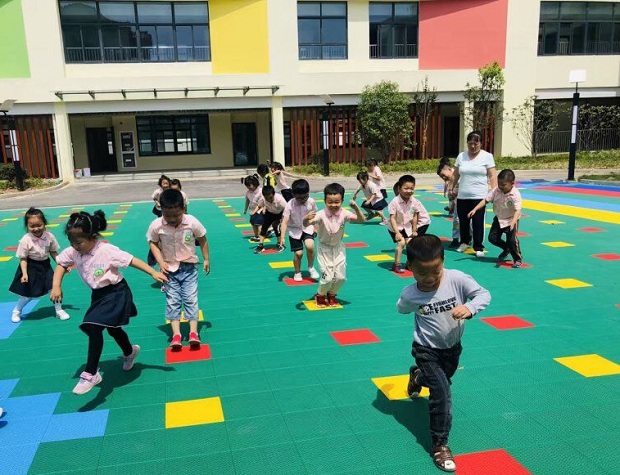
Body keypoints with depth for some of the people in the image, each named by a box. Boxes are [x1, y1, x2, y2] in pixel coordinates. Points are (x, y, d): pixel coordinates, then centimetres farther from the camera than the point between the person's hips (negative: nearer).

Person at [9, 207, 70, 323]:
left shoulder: (49, 236, -12)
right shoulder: (25, 240, -21)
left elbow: (53, 252, 2)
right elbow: (23, 259, -14)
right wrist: (24, 273, -23)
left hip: (45, 265, 3)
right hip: (31, 268, -3)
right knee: (29, 294, 4)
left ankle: (59, 310, 16)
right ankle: (16, 311, 31)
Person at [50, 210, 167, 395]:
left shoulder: (106, 251, -26)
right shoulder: (73, 252, -9)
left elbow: (132, 260, -24)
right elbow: (61, 264, 8)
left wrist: (154, 273, -28)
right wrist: (56, 286, -5)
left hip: (116, 293, -7)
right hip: (99, 294, 7)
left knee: (94, 328, -18)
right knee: (112, 329, 24)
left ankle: (91, 374, -7)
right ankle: (130, 352, 55)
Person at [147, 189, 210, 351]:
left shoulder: (192, 222, -19)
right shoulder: (156, 226, -19)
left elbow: (203, 240, -2)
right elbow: (153, 243, -2)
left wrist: (206, 260, 4)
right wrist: (161, 262, -13)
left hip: (189, 267, -1)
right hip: (170, 269, 1)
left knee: (190, 299, -2)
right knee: (172, 301, 2)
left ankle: (193, 333, 2)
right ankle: (176, 335, 5)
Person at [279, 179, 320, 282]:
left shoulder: (311, 202, -13)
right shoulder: (290, 205, -20)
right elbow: (285, 221, -23)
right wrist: (282, 237, -30)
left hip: (307, 228, 1)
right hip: (295, 230, -1)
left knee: (309, 246, -24)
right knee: (298, 253, -3)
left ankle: (311, 267, 0)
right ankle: (297, 272, 24)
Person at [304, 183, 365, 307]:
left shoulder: (344, 214, -17)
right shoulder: (321, 214, -24)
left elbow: (362, 220, -24)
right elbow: (306, 223, -35)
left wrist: (356, 208, -39)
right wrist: (307, 218, -58)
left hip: (339, 248, 3)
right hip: (324, 249, -3)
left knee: (341, 277, 2)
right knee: (327, 277, -9)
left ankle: (331, 294, 32)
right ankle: (320, 295, 22)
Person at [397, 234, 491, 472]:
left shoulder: (456, 279, -25)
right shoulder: (409, 295, -23)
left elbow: (484, 294, -20)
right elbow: (402, 309, -1)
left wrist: (469, 307, -37)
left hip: (452, 347, 4)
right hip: (427, 350, -3)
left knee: (441, 381, 28)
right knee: (442, 393, -16)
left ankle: (417, 376, 62)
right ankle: (440, 445, 0)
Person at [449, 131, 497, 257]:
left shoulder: (487, 156, -1)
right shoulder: (461, 156, 7)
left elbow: (492, 176, -4)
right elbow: (456, 175, 13)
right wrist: (451, 188, 14)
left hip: (479, 196, -3)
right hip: (462, 196, 3)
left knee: (478, 223, -3)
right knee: (463, 221, 11)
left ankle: (479, 248, 7)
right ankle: (464, 242, 32)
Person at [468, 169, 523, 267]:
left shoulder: (515, 195, -25)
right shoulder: (496, 191, -10)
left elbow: (517, 210, -31)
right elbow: (486, 200, -7)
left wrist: (513, 222, -47)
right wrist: (475, 209, -18)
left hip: (511, 220, -6)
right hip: (499, 219, 6)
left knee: (512, 240, -16)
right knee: (492, 238, 6)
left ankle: (518, 259, 8)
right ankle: (507, 249, 35)